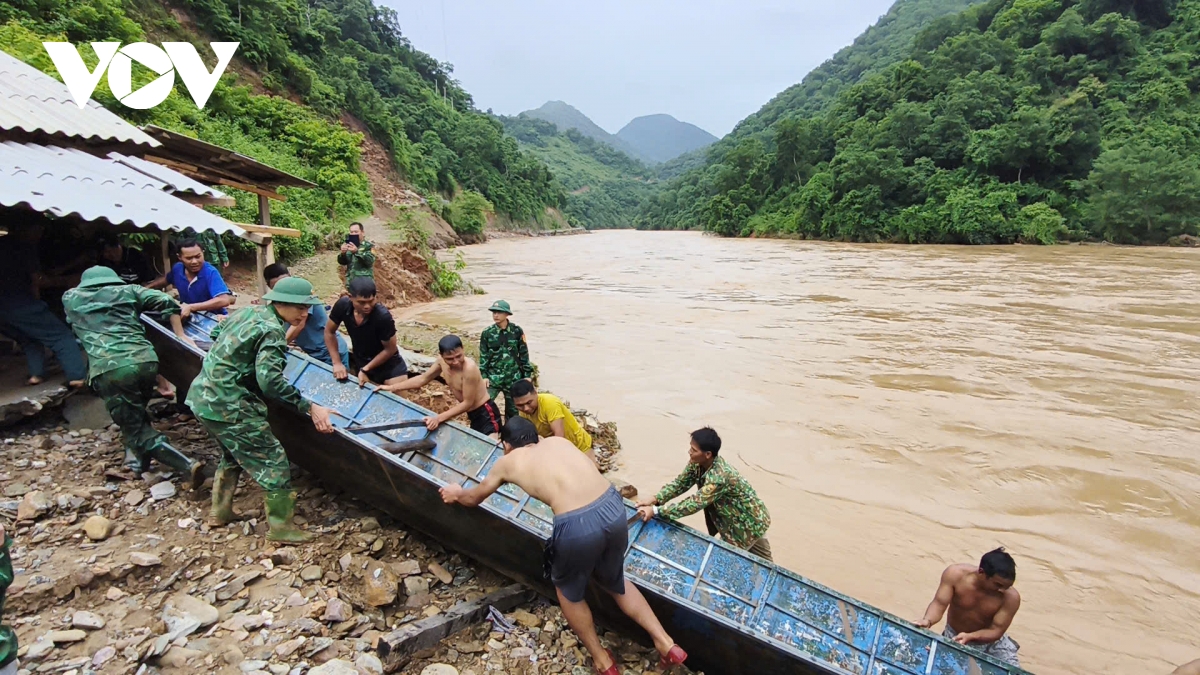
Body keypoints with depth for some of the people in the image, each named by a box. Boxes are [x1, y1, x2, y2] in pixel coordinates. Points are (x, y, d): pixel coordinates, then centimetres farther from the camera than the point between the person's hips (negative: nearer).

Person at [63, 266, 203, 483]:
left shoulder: (70, 298, 24)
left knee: (139, 432, 0)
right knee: (136, 412, 31)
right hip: (146, 360, 2)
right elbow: (167, 302, 9)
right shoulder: (127, 290, 21)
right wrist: (181, 336, 14)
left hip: (108, 369, -2)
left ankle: (189, 466, -17)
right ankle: (136, 457, 26)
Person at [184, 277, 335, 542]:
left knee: (234, 453, 29)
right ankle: (281, 527, 8)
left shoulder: (249, 312, 7)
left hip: (202, 395, 10)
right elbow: (270, 380, -29)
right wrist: (310, 408, -28)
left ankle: (220, 511, 42)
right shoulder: (272, 331, -19)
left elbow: (216, 332, 26)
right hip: (226, 405, -10)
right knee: (273, 459, -1)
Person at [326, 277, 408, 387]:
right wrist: (337, 363, -7)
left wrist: (366, 369, -17)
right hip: (359, 360, 4)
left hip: (387, 362, -4)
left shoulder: (383, 316, -32)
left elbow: (390, 349, -19)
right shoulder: (343, 305, -21)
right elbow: (329, 332, -3)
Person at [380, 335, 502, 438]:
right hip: (473, 415, 9)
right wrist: (392, 388, 8)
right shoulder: (441, 361, -6)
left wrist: (438, 418, -28)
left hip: (486, 413, -9)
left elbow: (467, 403, -23)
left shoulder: (469, 368, -30)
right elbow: (423, 379, 11)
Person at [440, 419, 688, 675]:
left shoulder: (507, 462, 16)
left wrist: (456, 494, 57)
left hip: (577, 526, -5)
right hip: (614, 506, 5)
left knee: (568, 590, 28)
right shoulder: (557, 441, 23)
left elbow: (474, 497, 35)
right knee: (614, 580, 33)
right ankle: (666, 644, 32)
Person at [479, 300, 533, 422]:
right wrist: (483, 375, -4)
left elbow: (524, 354, 2)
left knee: (513, 408, 10)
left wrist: (527, 374, 1)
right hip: (493, 376, 0)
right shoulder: (487, 333, -3)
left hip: (513, 377, 0)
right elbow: (483, 356, 2)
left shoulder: (517, 331, -4)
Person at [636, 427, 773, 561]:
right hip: (735, 520, 8)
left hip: (750, 523, -8)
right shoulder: (698, 463, -13)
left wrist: (656, 510, -41)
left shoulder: (719, 476, -38)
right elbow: (680, 483, -7)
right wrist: (654, 499, -22)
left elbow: (694, 504, -40)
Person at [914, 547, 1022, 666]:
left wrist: (969, 636, -37)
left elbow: (996, 631, -21)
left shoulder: (1011, 597, -24)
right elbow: (939, 604, -24)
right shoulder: (955, 574, -25)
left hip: (989, 642, 1)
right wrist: (927, 620, -43)